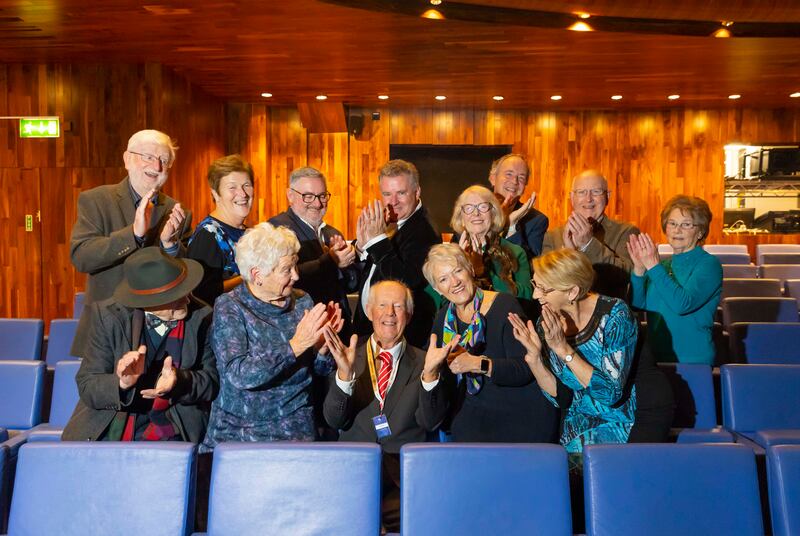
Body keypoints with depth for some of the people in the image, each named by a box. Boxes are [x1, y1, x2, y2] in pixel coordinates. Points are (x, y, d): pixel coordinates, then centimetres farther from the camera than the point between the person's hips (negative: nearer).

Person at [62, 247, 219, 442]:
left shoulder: (201, 317, -5)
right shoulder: (108, 316, -6)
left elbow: (211, 382, -3)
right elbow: (87, 387, -6)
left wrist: (178, 381, -24)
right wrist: (121, 383, -27)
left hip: (169, 436, 0)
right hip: (108, 432, 0)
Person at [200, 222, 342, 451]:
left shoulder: (302, 301, 4)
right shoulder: (228, 307, -6)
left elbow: (322, 369, 9)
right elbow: (239, 375, -18)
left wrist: (323, 344, -11)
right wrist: (296, 345, -22)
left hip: (294, 428, 2)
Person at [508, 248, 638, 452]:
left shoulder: (614, 315, -17)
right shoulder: (546, 324, -5)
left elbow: (612, 392, -21)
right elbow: (560, 398, -2)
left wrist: (563, 348, -27)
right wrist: (534, 356, -18)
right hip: (579, 422, 3)